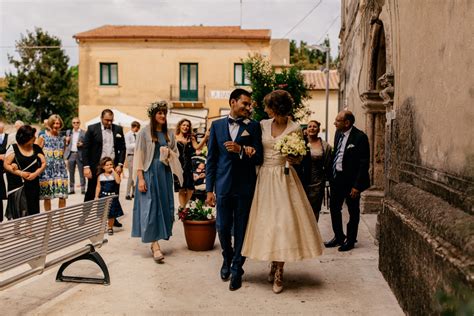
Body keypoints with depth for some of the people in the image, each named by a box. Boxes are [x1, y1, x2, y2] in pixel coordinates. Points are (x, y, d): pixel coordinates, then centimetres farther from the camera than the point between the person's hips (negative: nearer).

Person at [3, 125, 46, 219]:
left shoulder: (36, 148, 6)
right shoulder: (13, 148, -4)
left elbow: (43, 163, 5)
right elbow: (6, 165, -4)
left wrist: (36, 173, -13)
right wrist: (20, 173, -15)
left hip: (33, 185, 3)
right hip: (17, 186, -3)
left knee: (33, 212, 1)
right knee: (17, 213, -4)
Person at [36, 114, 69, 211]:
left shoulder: (62, 138, 10)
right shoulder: (43, 137, 1)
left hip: (60, 169, 2)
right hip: (47, 169, -2)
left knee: (62, 196, -6)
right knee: (47, 197, 3)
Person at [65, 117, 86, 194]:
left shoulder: (84, 133, 0)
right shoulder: (68, 132, 13)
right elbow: (66, 144, 16)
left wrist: (82, 144, -17)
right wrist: (66, 141, -5)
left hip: (80, 155, -4)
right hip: (71, 154, 4)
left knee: (82, 173, -1)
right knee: (71, 173, 8)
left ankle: (83, 189, 5)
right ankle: (71, 189, 15)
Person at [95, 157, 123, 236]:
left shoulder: (114, 174, -2)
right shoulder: (100, 176, 2)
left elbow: (118, 181, -21)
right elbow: (98, 187, 4)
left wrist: (113, 171, -17)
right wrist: (96, 196, -3)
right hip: (103, 197, 0)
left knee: (112, 214, 6)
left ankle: (110, 228, 22)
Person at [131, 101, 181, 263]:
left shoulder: (169, 133, 9)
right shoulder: (144, 132, -3)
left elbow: (176, 154, 17)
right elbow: (139, 156, -6)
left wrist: (169, 153, -8)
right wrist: (140, 178, -12)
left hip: (164, 174, 5)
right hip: (149, 173, -5)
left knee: (164, 206, 4)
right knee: (150, 206, -8)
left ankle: (154, 241, 16)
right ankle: (155, 246, -10)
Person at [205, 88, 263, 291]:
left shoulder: (253, 127, 3)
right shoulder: (217, 125, 6)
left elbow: (258, 158, -1)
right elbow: (211, 159, 5)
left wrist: (240, 149, -19)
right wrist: (209, 189, 1)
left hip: (245, 186, -1)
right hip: (223, 185, 1)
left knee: (241, 230, 6)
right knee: (222, 228, 8)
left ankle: (236, 270, 20)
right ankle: (227, 258, 36)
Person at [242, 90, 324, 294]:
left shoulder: (295, 129, -5)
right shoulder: (263, 125, 5)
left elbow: (298, 158, 0)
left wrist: (293, 158, -21)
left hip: (284, 178, -3)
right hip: (265, 177, 4)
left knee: (283, 221, -5)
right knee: (266, 220, 6)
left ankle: (279, 274, 5)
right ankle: (273, 265, 24)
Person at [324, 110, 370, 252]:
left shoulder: (360, 137, -18)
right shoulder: (338, 133, 4)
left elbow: (364, 163, -18)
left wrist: (357, 185, -19)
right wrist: (331, 175, 8)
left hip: (351, 180, -7)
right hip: (337, 177, 7)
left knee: (353, 211, 9)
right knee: (334, 207, 14)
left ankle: (350, 240, 22)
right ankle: (338, 237, 30)